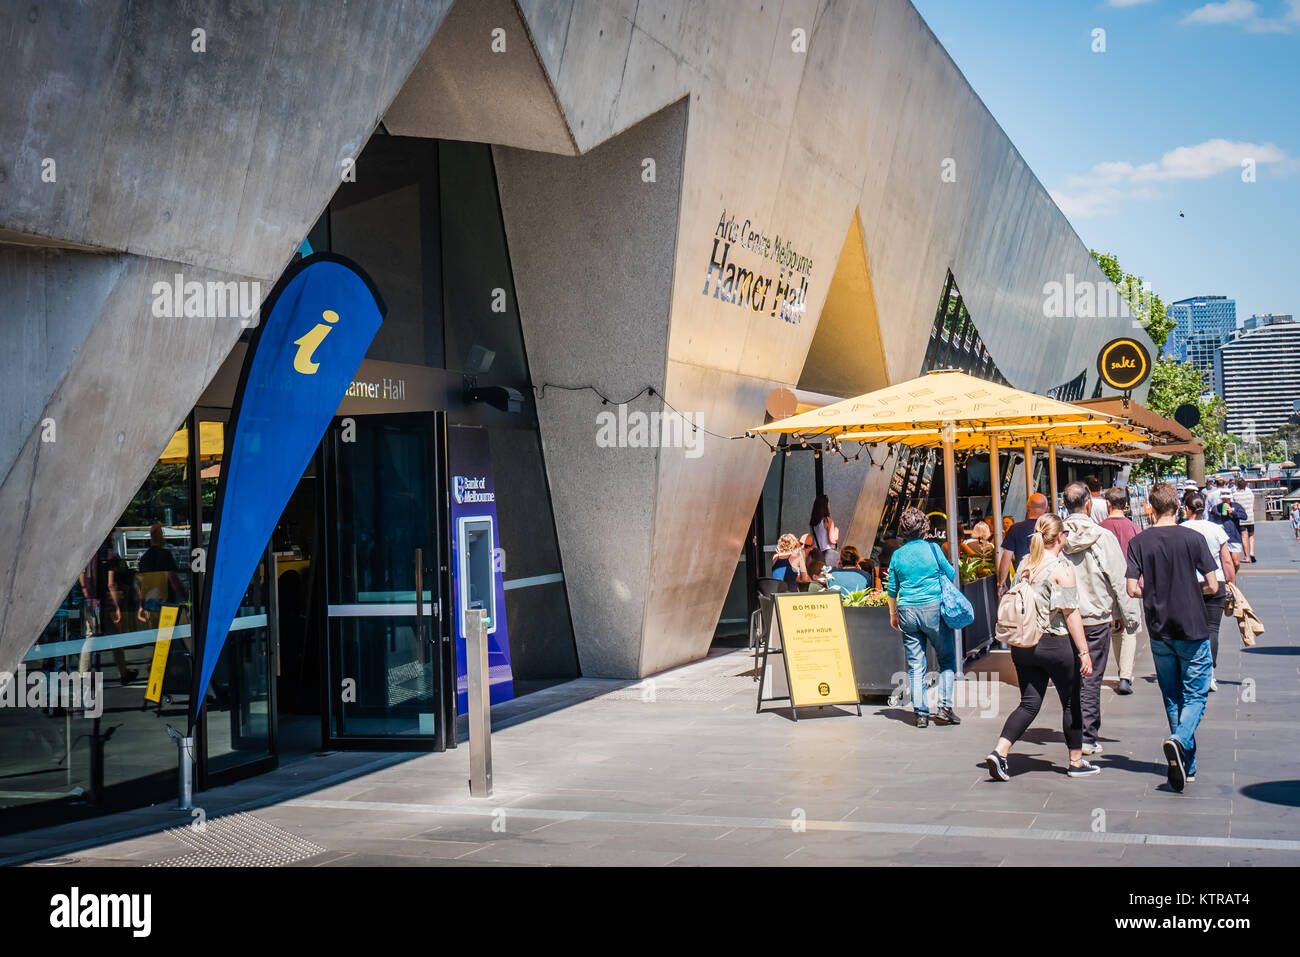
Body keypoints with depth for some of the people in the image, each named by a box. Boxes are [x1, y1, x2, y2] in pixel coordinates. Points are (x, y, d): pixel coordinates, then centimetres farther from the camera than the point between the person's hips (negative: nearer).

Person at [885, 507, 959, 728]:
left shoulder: (897, 555, 4)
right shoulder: (932, 549, -5)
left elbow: (892, 589, 10)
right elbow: (951, 575, 4)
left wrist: (893, 615, 22)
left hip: (908, 611, 3)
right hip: (934, 609, -3)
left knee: (915, 665, 6)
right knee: (947, 660, 9)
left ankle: (921, 713, 5)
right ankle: (944, 706, 0)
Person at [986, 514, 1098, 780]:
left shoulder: (1024, 564, 7)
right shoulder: (1062, 568, -12)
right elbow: (1071, 613, -14)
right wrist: (1083, 652, -12)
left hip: (1022, 645, 6)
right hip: (1056, 645, -6)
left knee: (1029, 704, 9)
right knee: (1071, 703, 12)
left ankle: (1000, 750, -8)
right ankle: (1076, 762, 22)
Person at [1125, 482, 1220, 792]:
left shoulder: (1139, 542, -3)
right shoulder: (1193, 538, -8)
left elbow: (1132, 589, -7)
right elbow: (1212, 585, -9)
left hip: (1159, 630, 2)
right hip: (1192, 628, -2)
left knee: (1172, 697, 13)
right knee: (1196, 694, 4)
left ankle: (1186, 766, 17)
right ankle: (1180, 740, -23)